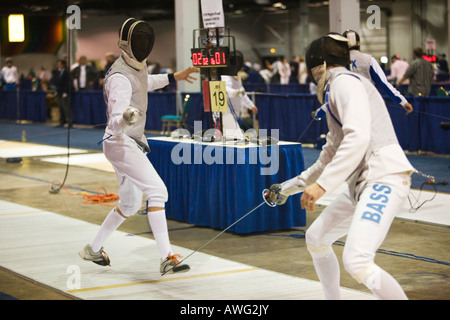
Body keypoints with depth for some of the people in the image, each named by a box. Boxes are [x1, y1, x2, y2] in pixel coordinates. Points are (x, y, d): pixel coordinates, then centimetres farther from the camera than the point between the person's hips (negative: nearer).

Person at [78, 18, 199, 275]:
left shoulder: (138, 66, 6)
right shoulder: (120, 78, -22)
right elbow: (115, 123, -31)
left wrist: (174, 77, 28)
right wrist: (125, 118, -53)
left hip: (133, 143, 10)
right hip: (121, 145, -10)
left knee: (131, 205, 19)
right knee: (157, 191, -22)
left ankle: (94, 249, 33)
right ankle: (167, 259, -26)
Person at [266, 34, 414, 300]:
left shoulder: (345, 81, -7)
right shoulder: (334, 92, 22)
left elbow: (358, 138, -23)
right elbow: (329, 158, 28)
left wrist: (322, 185, -25)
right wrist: (289, 187, 31)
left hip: (383, 178, -10)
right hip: (363, 182, 10)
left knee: (357, 264, -24)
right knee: (316, 239, 20)